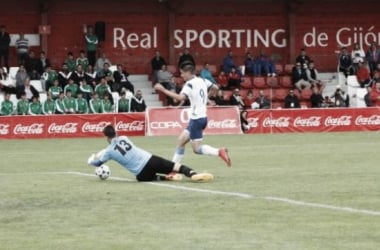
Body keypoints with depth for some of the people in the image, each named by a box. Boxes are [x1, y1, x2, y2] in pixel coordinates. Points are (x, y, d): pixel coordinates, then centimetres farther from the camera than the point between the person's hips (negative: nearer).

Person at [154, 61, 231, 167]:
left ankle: (219, 151, -20)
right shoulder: (202, 81, 8)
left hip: (196, 119, -9)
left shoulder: (190, 84, -15)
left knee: (197, 148, -6)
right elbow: (215, 87, 21)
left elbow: (180, 97, -30)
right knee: (181, 140, 13)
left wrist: (163, 90, -30)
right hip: (202, 117, 9)